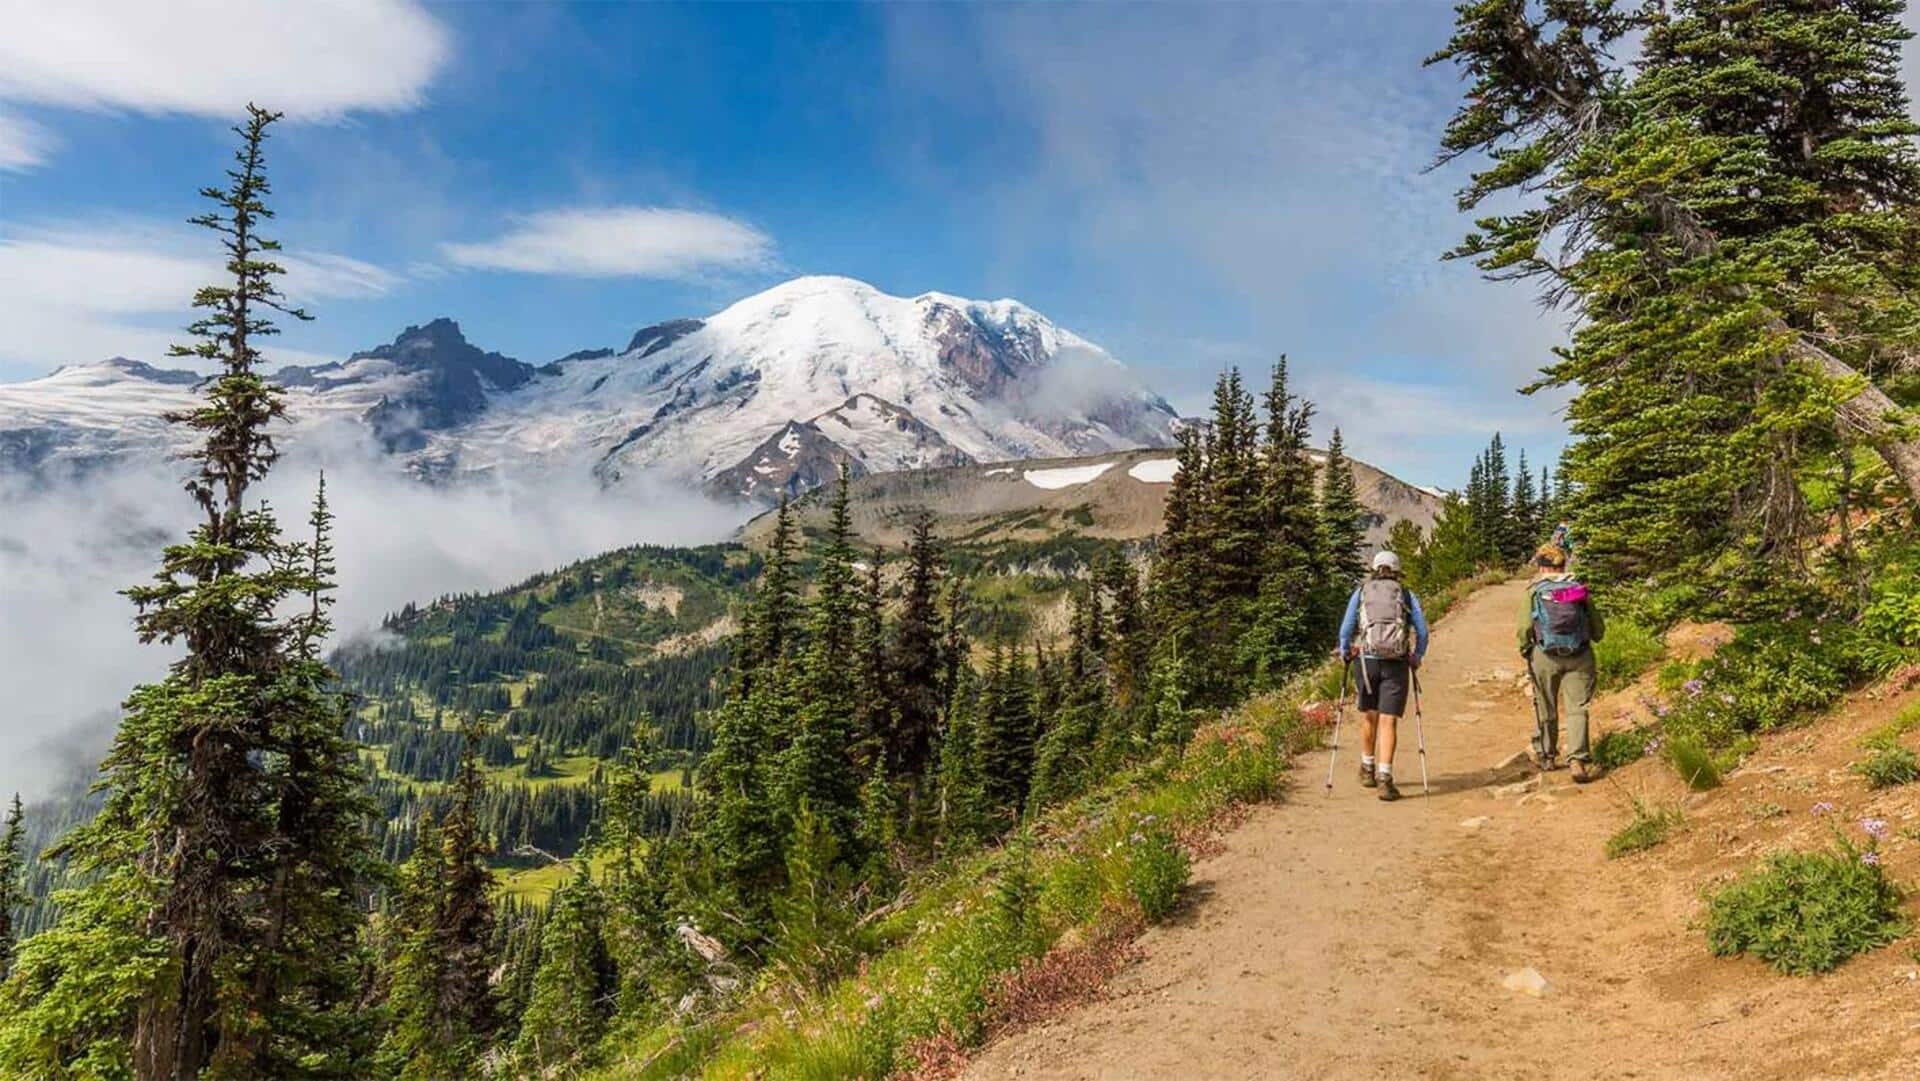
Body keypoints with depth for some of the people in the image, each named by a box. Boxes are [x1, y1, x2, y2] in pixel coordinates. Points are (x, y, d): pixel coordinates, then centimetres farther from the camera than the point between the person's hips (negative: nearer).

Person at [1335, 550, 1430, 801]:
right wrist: (1416, 657, 15)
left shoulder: (1361, 593, 9)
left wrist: (1345, 654, 16)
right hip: (1396, 664, -1)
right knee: (1388, 721, -1)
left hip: (1366, 660, 1)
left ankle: (1368, 770, 33)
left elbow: (1346, 630, 2)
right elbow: (1422, 632, 1)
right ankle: (1384, 779, -11)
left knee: (1369, 716, 19)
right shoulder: (1407, 595, 8)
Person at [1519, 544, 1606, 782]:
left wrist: (1525, 650, 10)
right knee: (1577, 709, 0)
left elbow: (1525, 628, -6)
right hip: (1579, 656, 1)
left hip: (1545, 656, -1)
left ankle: (1545, 756, 27)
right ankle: (1578, 760, -11)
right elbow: (1599, 630, 8)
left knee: (1546, 708, 13)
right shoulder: (1580, 588, 6)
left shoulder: (1535, 591, -1)